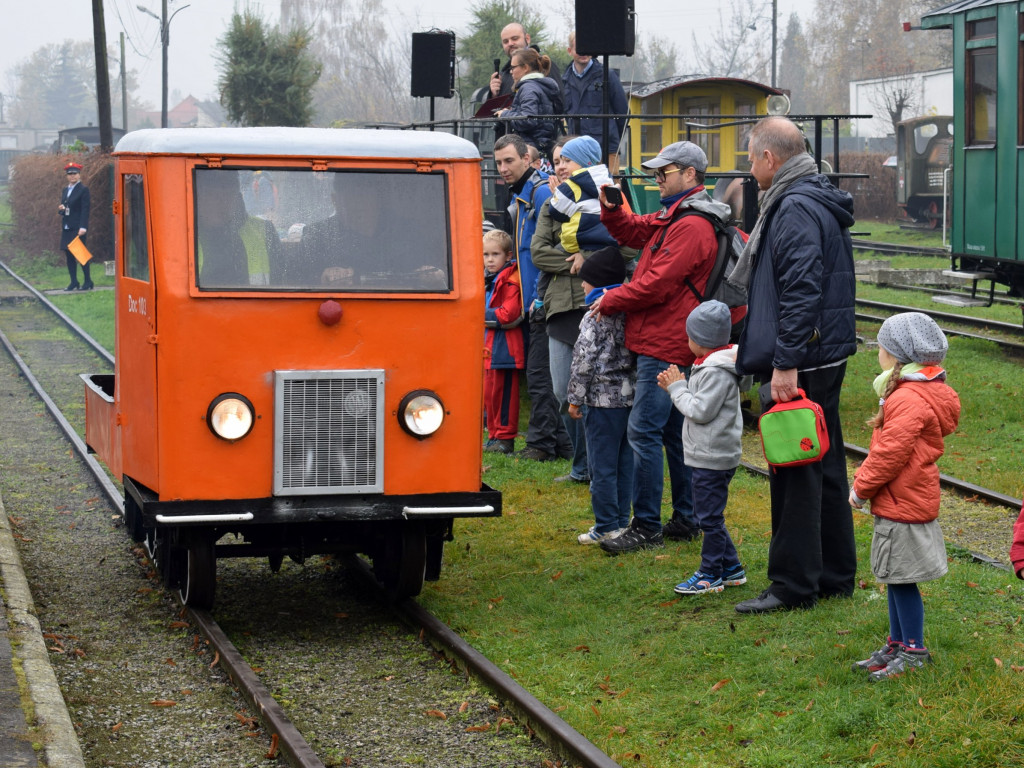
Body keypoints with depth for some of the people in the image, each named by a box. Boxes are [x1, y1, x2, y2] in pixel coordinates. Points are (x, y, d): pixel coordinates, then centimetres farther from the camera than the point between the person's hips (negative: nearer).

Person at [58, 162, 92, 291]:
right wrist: (60, 209, -1)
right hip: (66, 227, 7)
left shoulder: (83, 190, -5)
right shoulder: (65, 190, 17)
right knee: (69, 255, 8)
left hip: (78, 228, -7)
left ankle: (87, 282, 0)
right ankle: (73, 282, 14)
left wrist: (83, 227, -20)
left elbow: (85, 210, -12)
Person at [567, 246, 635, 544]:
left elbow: (584, 361, -14)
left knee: (602, 466, -3)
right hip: (629, 397, 8)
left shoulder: (595, 318, -12)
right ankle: (622, 521, 17)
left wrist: (575, 398, -7)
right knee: (624, 463, 12)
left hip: (603, 399, -8)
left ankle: (606, 527, -1)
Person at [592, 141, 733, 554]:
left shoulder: (692, 226, -17)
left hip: (665, 345, -11)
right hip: (665, 342, 11)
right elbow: (633, 232, 26)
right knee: (674, 431, 15)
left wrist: (610, 301, -8)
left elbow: (657, 284, -20)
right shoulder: (672, 217, 17)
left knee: (644, 431, -11)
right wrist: (611, 210, 4)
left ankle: (646, 527, -8)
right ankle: (686, 519, 22)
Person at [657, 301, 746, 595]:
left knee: (709, 516, -2)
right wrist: (675, 387, 5)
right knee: (709, 515, 17)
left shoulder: (717, 371, -20)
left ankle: (711, 574, 6)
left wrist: (678, 388, -12)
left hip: (713, 458, -11)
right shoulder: (707, 365, 12)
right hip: (706, 456, 11)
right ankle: (731, 568, 24)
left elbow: (700, 411, -23)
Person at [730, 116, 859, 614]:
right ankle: (835, 576, 24)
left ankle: (793, 586, 1)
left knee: (796, 475, -4)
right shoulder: (816, 202, 17)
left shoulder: (796, 209, -17)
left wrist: (786, 364, -25)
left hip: (801, 366, -11)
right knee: (825, 468, 15)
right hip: (825, 358, 11)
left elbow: (801, 292, -24)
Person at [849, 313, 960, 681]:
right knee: (895, 578, 17)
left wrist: (862, 487, -12)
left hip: (903, 507, -11)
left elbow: (891, 453, -24)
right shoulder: (918, 391, 13)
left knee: (902, 579, -1)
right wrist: (863, 480, 14)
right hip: (901, 502, 11)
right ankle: (896, 645, 27)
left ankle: (914, 651, 9)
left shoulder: (909, 399, -22)